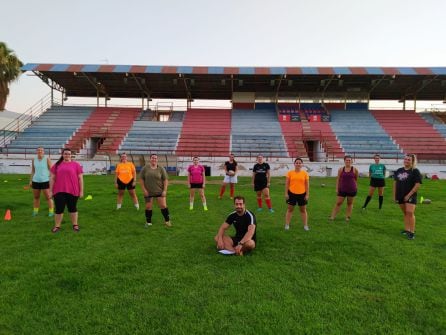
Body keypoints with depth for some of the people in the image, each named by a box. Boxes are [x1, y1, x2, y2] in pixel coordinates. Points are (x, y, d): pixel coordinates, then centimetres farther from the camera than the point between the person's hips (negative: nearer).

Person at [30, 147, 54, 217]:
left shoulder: (47, 159, -4)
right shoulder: (34, 160, 7)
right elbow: (33, 171, 15)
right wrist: (30, 180, 12)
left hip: (45, 181, -4)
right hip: (35, 181, 4)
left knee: (48, 197, -4)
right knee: (36, 197, 12)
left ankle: (51, 212, 3)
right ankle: (35, 211, 25)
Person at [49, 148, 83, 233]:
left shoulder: (76, 165, 1)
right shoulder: (57, 165, 7)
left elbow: (80, 178, 1)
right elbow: (52, 178, 8)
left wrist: (81, 191, -2)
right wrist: (50, 190, 4)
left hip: (72, 191, -1)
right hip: (59, 191, 1)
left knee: (72, 208, 10)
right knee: (59, 209, 5)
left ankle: (75, 225, 20)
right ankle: (57, 226, 17)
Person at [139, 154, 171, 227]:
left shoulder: (161, 169, -2)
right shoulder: (145, 168, -2)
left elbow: (165, 180, -1)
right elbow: (141, 179, 0)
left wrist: (165, 190, -8)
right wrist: (144, 189, -6)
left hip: (159, 191, 0)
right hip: (148, 192, 0)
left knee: (163, 206, -1)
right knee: (148, 207, 4)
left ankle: (167, 221, 11)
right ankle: (148, 222, 19)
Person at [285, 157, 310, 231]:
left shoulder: (305, 173, -1)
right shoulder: (290, 173, -3)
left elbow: (307, 185, 2)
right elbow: (287, 184, 0)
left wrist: (307, 194, -2)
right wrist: (286, 193, -4)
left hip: (302, 194, 1)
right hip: (292, 193, 0)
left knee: (303, 210, 12)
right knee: (290, 209, 8)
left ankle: (305, 225, 22)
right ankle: (287, 225, 17)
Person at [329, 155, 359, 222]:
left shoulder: (354, 169, -2)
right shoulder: (341, 169, 0)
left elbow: (356, 179, 8)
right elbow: (338, 179, 3)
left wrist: (356, 187, 8)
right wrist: (337, 188, 0)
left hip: (352, 190, 0)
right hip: (342, 189, 0)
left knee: (350, 203, 10)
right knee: (338, 203, 2)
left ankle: (347, 217, 21)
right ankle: (332, 216, 6)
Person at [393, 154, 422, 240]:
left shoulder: (415, 171, -6)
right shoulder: (399, 171, 10)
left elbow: (417, 184, -11)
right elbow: (395, 183, 14)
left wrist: (409, 195, -15)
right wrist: (394, 195, 9)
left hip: (410, 196, -5)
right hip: (400, 196, 5)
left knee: (410, 212, -13)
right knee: (405, 213, 13)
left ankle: (412, 232, -6)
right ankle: (407, 230, 22)